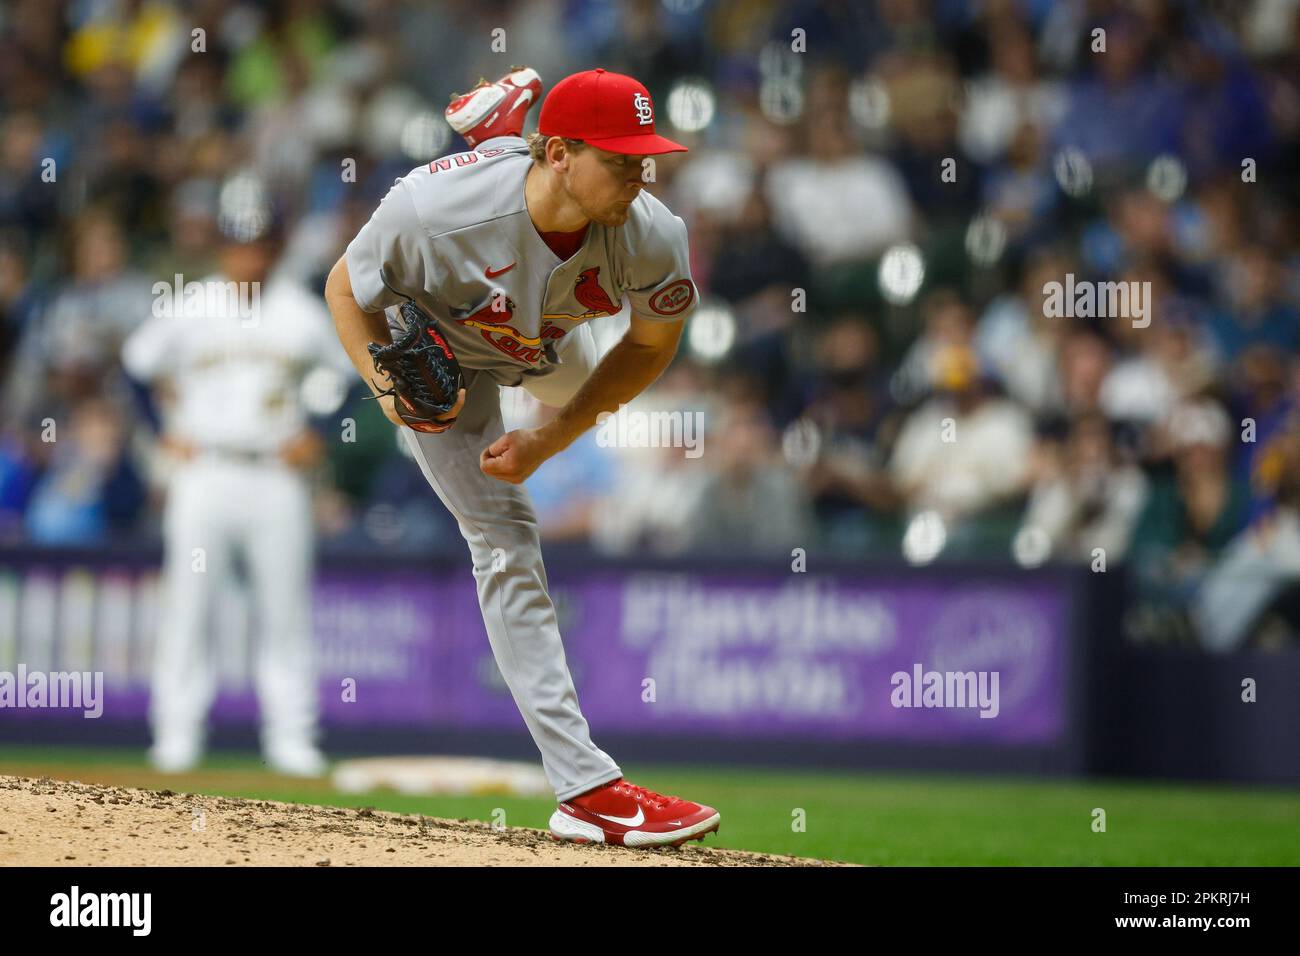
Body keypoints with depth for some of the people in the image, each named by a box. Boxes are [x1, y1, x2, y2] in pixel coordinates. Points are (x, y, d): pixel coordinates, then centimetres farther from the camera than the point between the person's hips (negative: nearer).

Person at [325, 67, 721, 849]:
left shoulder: (652, 237, -35)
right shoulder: (435, 211, -44)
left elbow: (652, 346, -15)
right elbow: (346, 287, -23)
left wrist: (553, 440, -21)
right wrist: (389, 389, -39)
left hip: (545, 343, 4)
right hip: (439, 351, -4)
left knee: (575, 383, 40)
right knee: (505, 540, -12)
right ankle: (587, 788, -16)